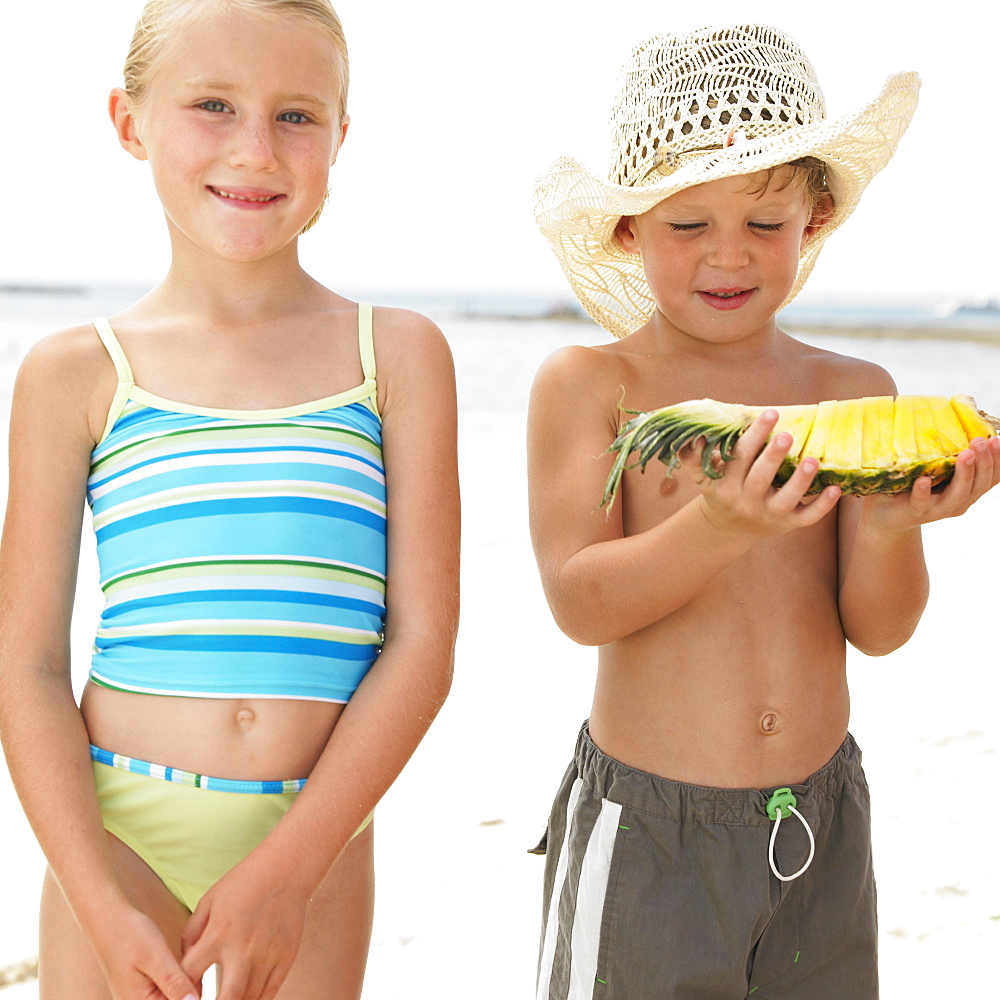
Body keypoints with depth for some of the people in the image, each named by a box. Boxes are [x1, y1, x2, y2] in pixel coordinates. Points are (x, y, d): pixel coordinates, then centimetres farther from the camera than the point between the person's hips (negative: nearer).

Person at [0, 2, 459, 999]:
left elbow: (422, 640, -4)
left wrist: (292, 863, -11)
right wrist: (101, 901, -10)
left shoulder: (398, 355, 0)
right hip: (115, 823, 0)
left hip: (318, 827, 0)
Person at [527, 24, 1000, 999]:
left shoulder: (857, 393, 1)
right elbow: (580, 604, -16)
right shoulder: (587, 384, -8)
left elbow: (878, 628, -2)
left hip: (818, 822, 3)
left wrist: (889, 526, -22)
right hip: (645, 831, -3)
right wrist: (717, 528, -31)